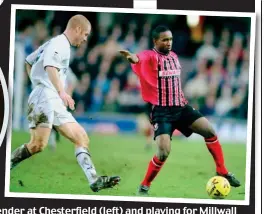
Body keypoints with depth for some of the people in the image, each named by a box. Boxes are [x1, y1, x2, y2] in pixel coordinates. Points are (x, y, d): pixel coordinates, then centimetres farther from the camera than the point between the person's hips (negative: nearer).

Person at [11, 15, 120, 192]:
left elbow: (29, 61, 35)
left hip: (56, 104, 11)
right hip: (45, 98, -11)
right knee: (38, 145, -22)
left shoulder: (52, 44, 26)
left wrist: (38, 84, 32)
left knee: (82, 138, 1)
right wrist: (61, 92, -34)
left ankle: (94, 181, -8)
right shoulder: (60, 43, -5)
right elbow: (50, 66, -24)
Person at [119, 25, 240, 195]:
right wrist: (133, 58, -61)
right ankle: (144, 186, 0)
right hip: (161, 111, -7)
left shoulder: (174, 56, 12)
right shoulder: (150, 56, -11)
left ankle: (222, 172, 12)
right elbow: (140, 59, -38)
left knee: (210, 131, -3)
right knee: (164, 151, -20)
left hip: (180, 107, 7)